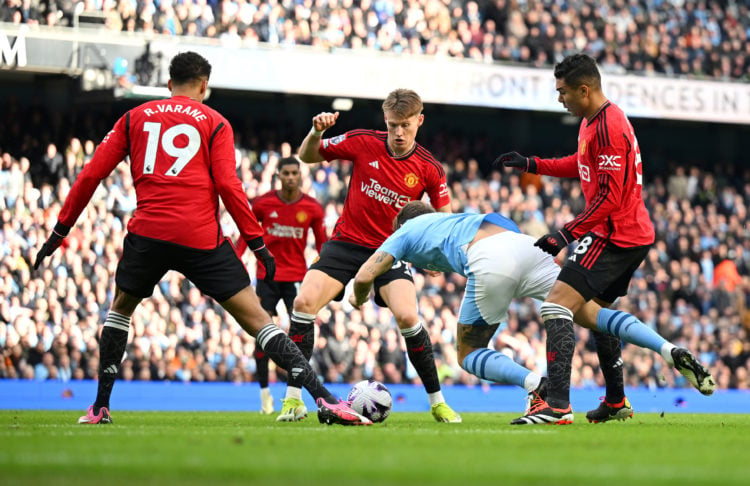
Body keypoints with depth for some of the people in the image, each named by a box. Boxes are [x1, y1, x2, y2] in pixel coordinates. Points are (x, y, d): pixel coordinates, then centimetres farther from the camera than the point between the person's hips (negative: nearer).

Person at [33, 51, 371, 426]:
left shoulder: (134, 118, 17)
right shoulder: (215, 123, 10)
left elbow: (91, 175, 13)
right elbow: (227, 185, -2)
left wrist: (61, 229, 19)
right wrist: (258, 242, 1)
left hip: (148, 231, 2)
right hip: (201, 237, -2)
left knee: (120, 308, 28)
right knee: (255, 317, -2)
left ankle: (100, 406, 24)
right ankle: (324, 398, -13)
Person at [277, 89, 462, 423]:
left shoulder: (429, 169, -8)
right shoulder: (363, 143, -8)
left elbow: (444, 216, 4)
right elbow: (308, 157, 2)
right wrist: (316, 133, -20)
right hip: (346, 242, 1)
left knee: (407, 317, -23)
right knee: (304, 302, -20)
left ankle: (437, 402, -4)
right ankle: (293, 399, -12)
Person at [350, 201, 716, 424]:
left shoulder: (406, 232, 27)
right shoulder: (450, 221, 42)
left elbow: (364, 276, 18)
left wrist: (359, 300, 40)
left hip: (490, 261, -6)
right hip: (526, 244, 6)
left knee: (469, 354, 10)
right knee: (592, 315, 5)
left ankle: (537, 386, -16)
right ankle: (671, 351, -14)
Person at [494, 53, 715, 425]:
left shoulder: (607, 127, -20)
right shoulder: (592, 121, 12)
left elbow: (609, 197, -23)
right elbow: (582, 165, 31)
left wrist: (566, 234, -21)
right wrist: (530, 164, 24)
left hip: (614, 234, -11)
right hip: (634, 234, 11)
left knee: (556, 306, -18)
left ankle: (557, 405, -27)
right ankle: (616, 401, 35)